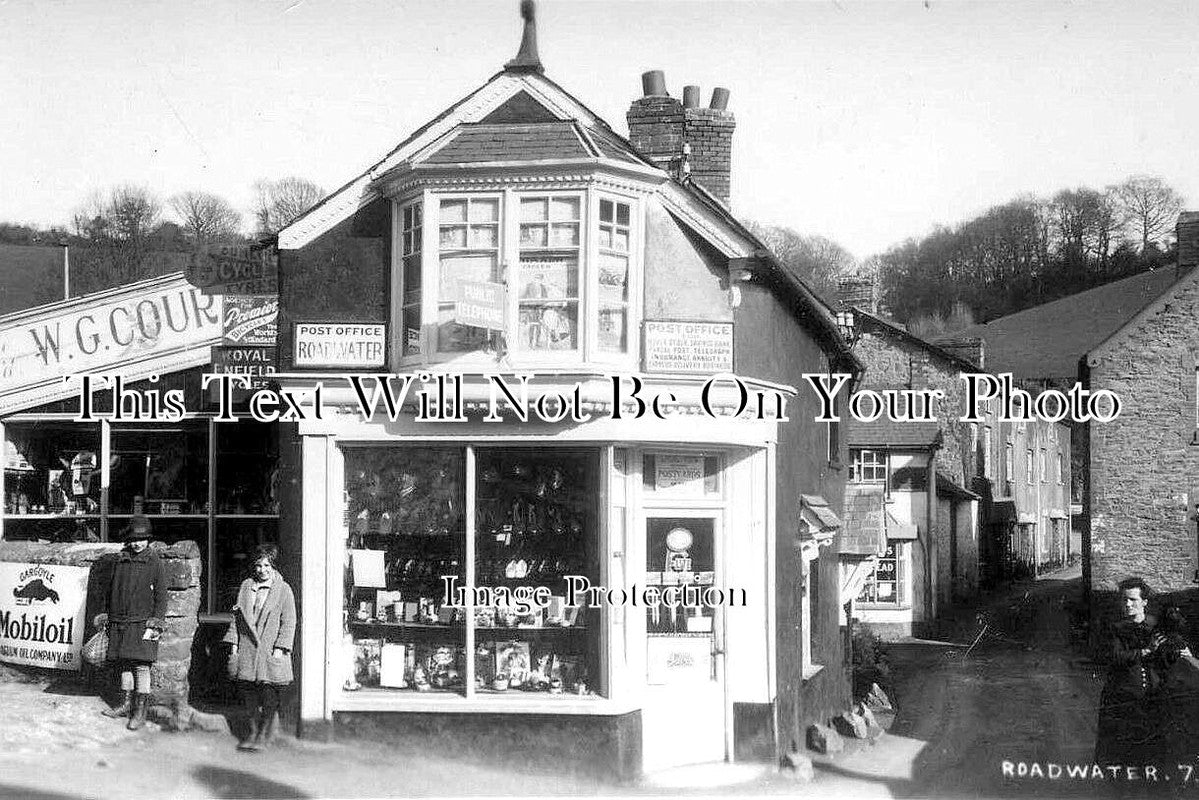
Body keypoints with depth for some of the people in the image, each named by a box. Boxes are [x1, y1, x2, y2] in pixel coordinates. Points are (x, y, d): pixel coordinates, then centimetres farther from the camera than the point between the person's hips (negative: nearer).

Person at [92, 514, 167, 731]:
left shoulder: (155, 563, -2)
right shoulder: (120, 561, 11)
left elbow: (161, 596, -4)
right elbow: (110, 590, 21)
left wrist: (156, 622, -10)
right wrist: (104, 612, 16)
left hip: (142, 622, -5)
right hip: (119, 622, 5)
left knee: (141, 666, -7)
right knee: (124, 664, 11)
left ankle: (141, 711, -4)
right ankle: (126, 704, 21)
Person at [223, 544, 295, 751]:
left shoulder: (283, 590, -1)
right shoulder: (246, 586, 11)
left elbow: (288, 622, -3)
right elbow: (237, 616, 13)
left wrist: (280, 648, -10)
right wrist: (234, 643, 6)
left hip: (269, 651, -4)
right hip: (246, 649, 4)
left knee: (270, 698, -4)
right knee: (248, 693, 7)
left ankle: (265, 736, 5)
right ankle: (254, 732, 19)